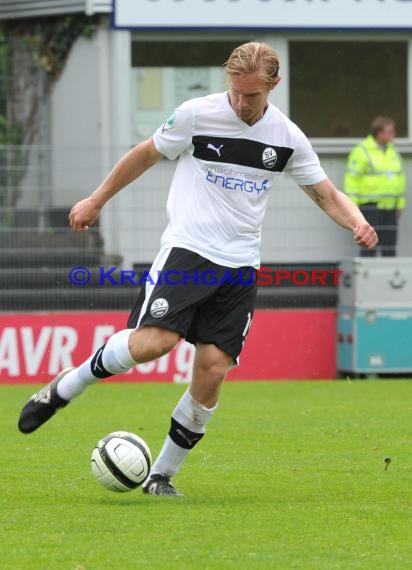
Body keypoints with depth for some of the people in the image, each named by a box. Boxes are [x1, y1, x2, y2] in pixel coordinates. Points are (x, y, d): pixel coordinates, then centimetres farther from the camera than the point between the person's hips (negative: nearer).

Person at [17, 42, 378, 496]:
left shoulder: (288, 138, 5)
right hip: (187, 249, -3)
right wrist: (97, 200, 16)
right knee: (154, 342, -25)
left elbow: (327, 194, 14)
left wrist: (357, 222, -7)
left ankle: (162, 475, 6)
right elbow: (147, 155, 10)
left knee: (212, 369, -8)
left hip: (240, 267, 3)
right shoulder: (197, 114, -4)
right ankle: (62, 390, -2)